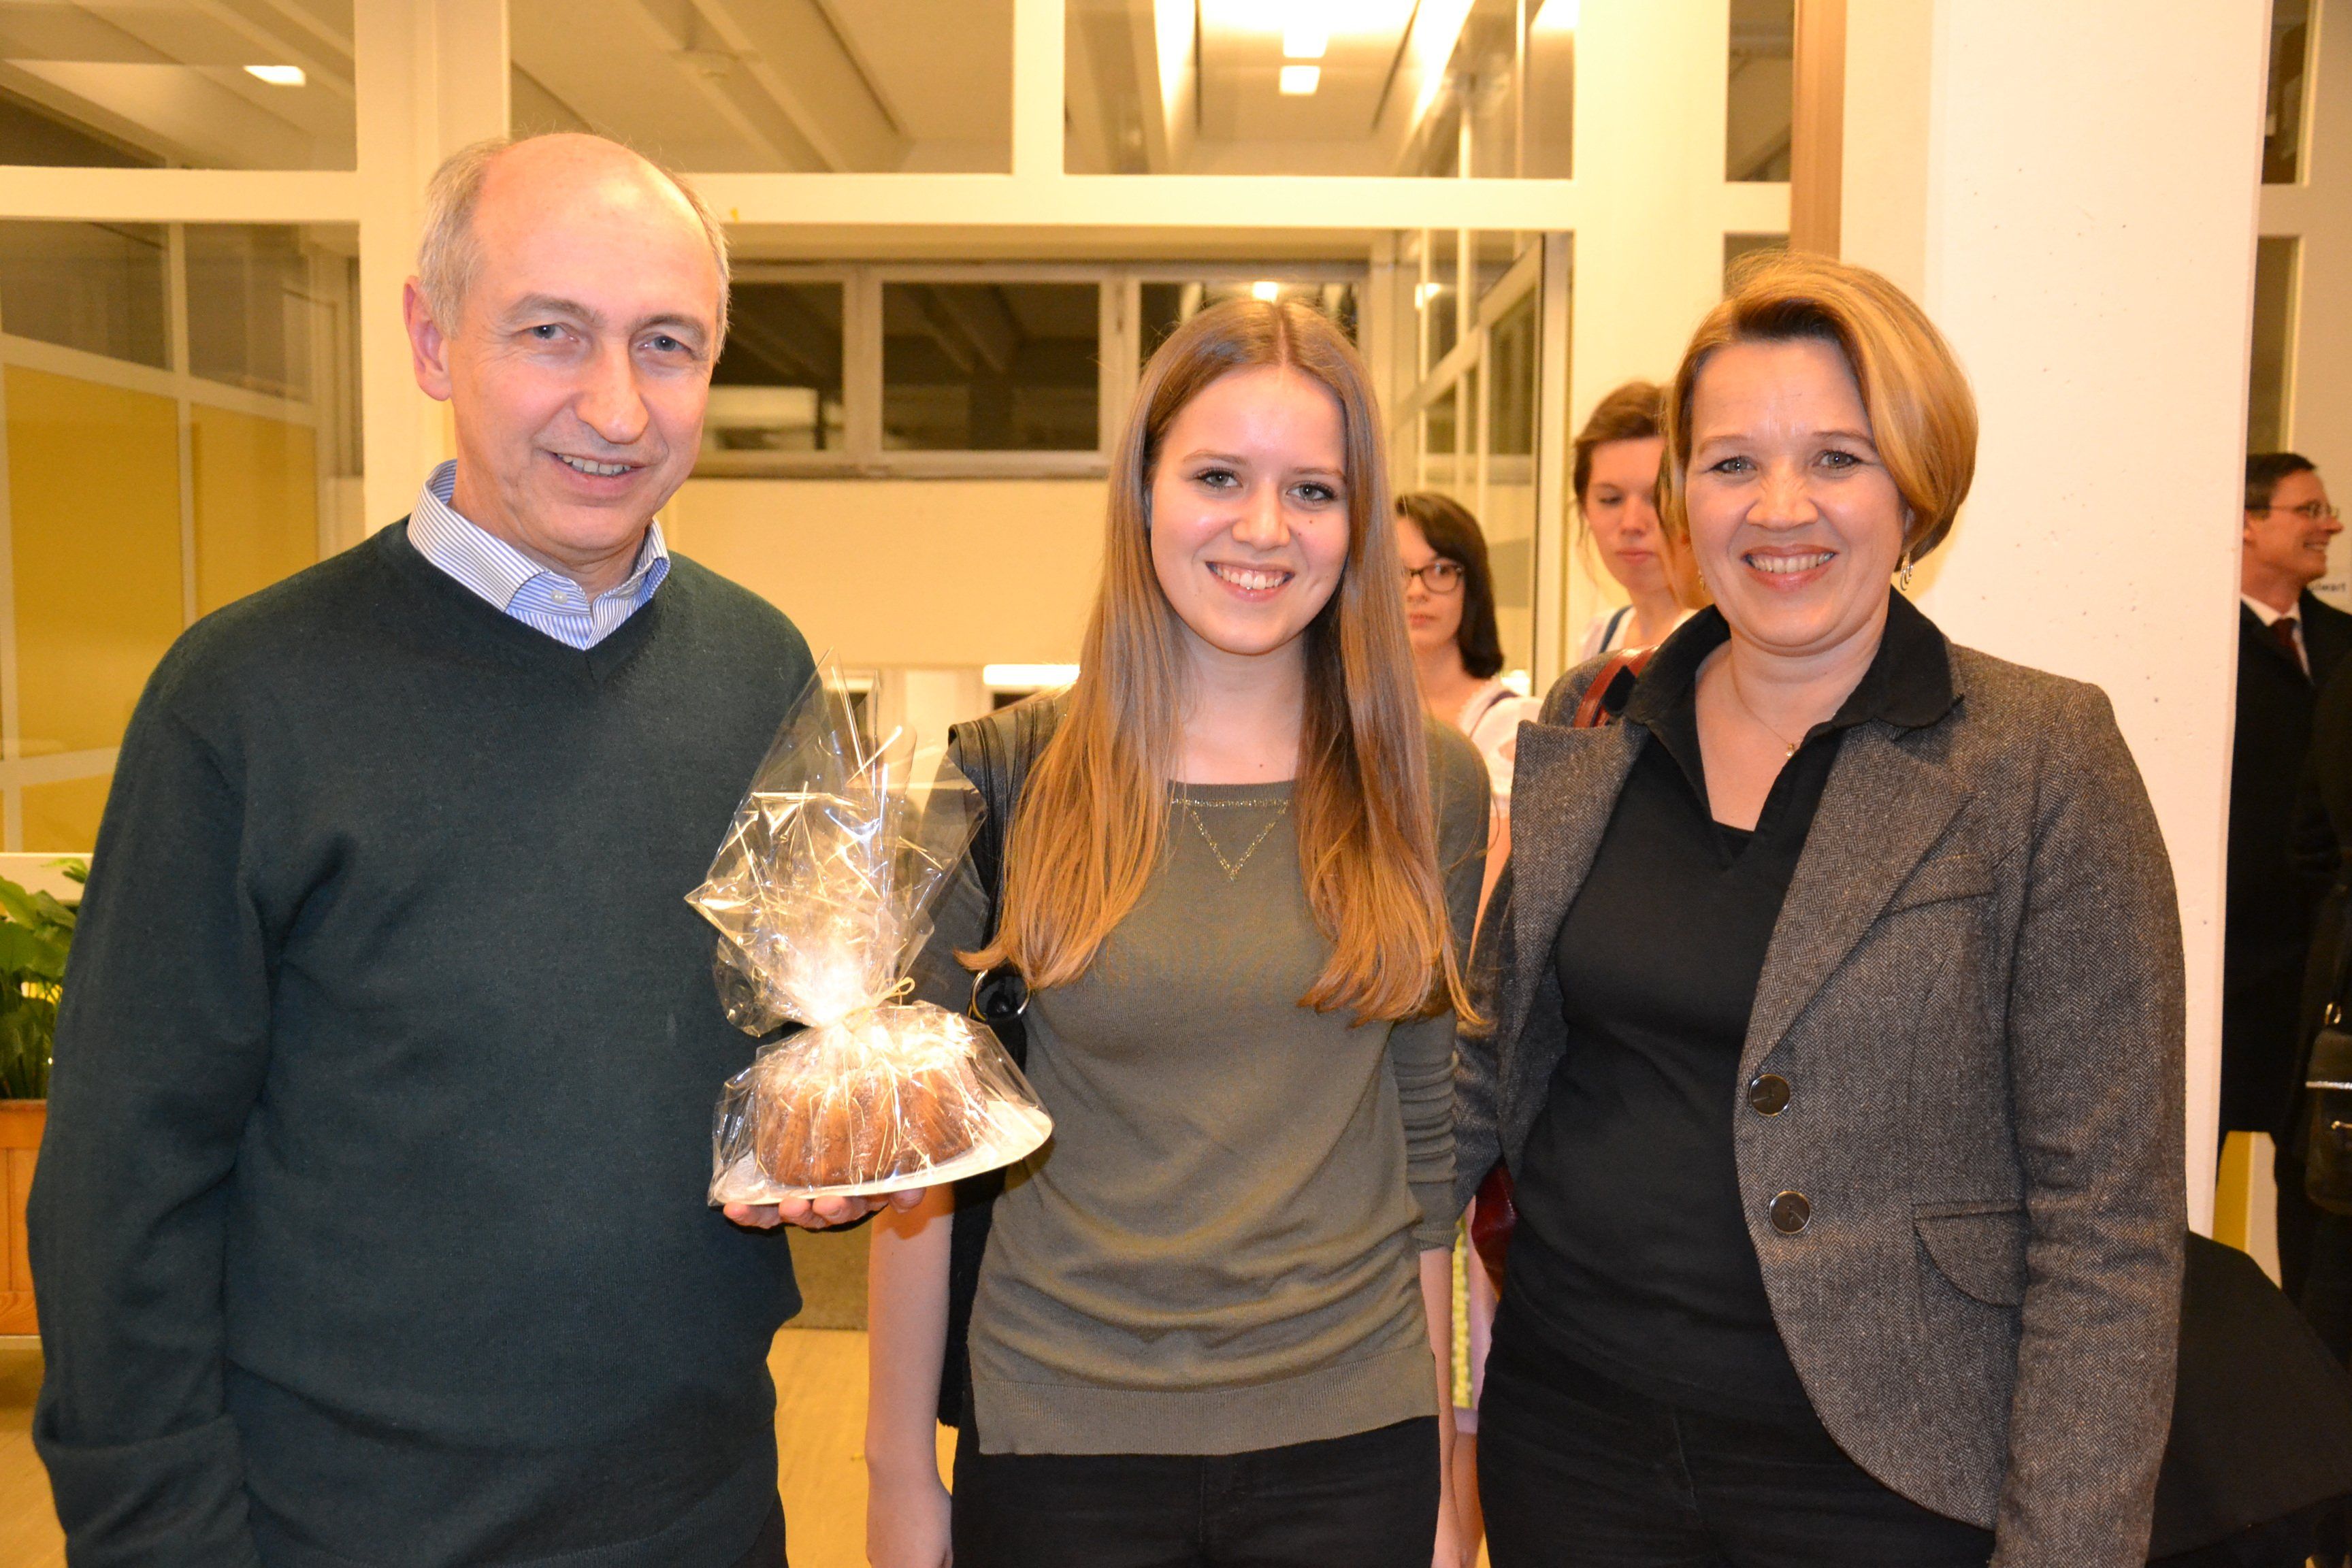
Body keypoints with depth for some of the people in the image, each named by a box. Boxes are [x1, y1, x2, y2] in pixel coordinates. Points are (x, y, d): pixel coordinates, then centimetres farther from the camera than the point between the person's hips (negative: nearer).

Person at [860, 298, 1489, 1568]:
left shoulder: (1431, 785, -2)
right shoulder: (1004, 776, -7)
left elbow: (1430, 1142, 4)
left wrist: (1442, 1464, 6)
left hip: (1353, 1439, 2)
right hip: (1060, 1434, -1)